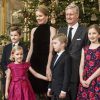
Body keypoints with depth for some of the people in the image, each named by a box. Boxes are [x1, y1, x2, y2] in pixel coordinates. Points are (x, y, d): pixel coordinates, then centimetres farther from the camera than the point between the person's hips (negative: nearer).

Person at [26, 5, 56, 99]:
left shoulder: (51, 29, -4)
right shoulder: (34, 30, 11)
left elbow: (51, 50, -9)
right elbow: (31, 49, 14)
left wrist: (48, 67, -15)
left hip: (46, 62, -4)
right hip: (34, 61, 4)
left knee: (45, 89, 1)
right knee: (35, 87, 7)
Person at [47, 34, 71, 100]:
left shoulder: (66, 57, -13)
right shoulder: (55, 57, 15)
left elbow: (67, 75, -17)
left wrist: (64, 91, -19)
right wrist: (50, 88, 15)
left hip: (61, 89, -8)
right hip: (54, 90, 8)